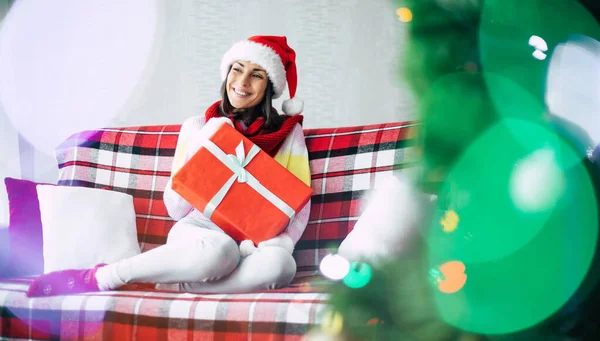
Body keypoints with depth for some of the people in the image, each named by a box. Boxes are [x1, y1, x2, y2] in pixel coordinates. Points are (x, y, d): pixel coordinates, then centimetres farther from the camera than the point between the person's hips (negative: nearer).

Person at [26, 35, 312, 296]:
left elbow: (299, 204, 4)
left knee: (281, 265, -38)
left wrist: (279, 241, -17)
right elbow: (176, 208, 6)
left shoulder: (288, 132, 9)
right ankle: (98, 278, -25)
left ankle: (177, 283, -26)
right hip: (198, 231, -1)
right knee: (216, 250, -40)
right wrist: (199, 155, -8)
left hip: (253, 244, 1)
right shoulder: (198, 126, 9)